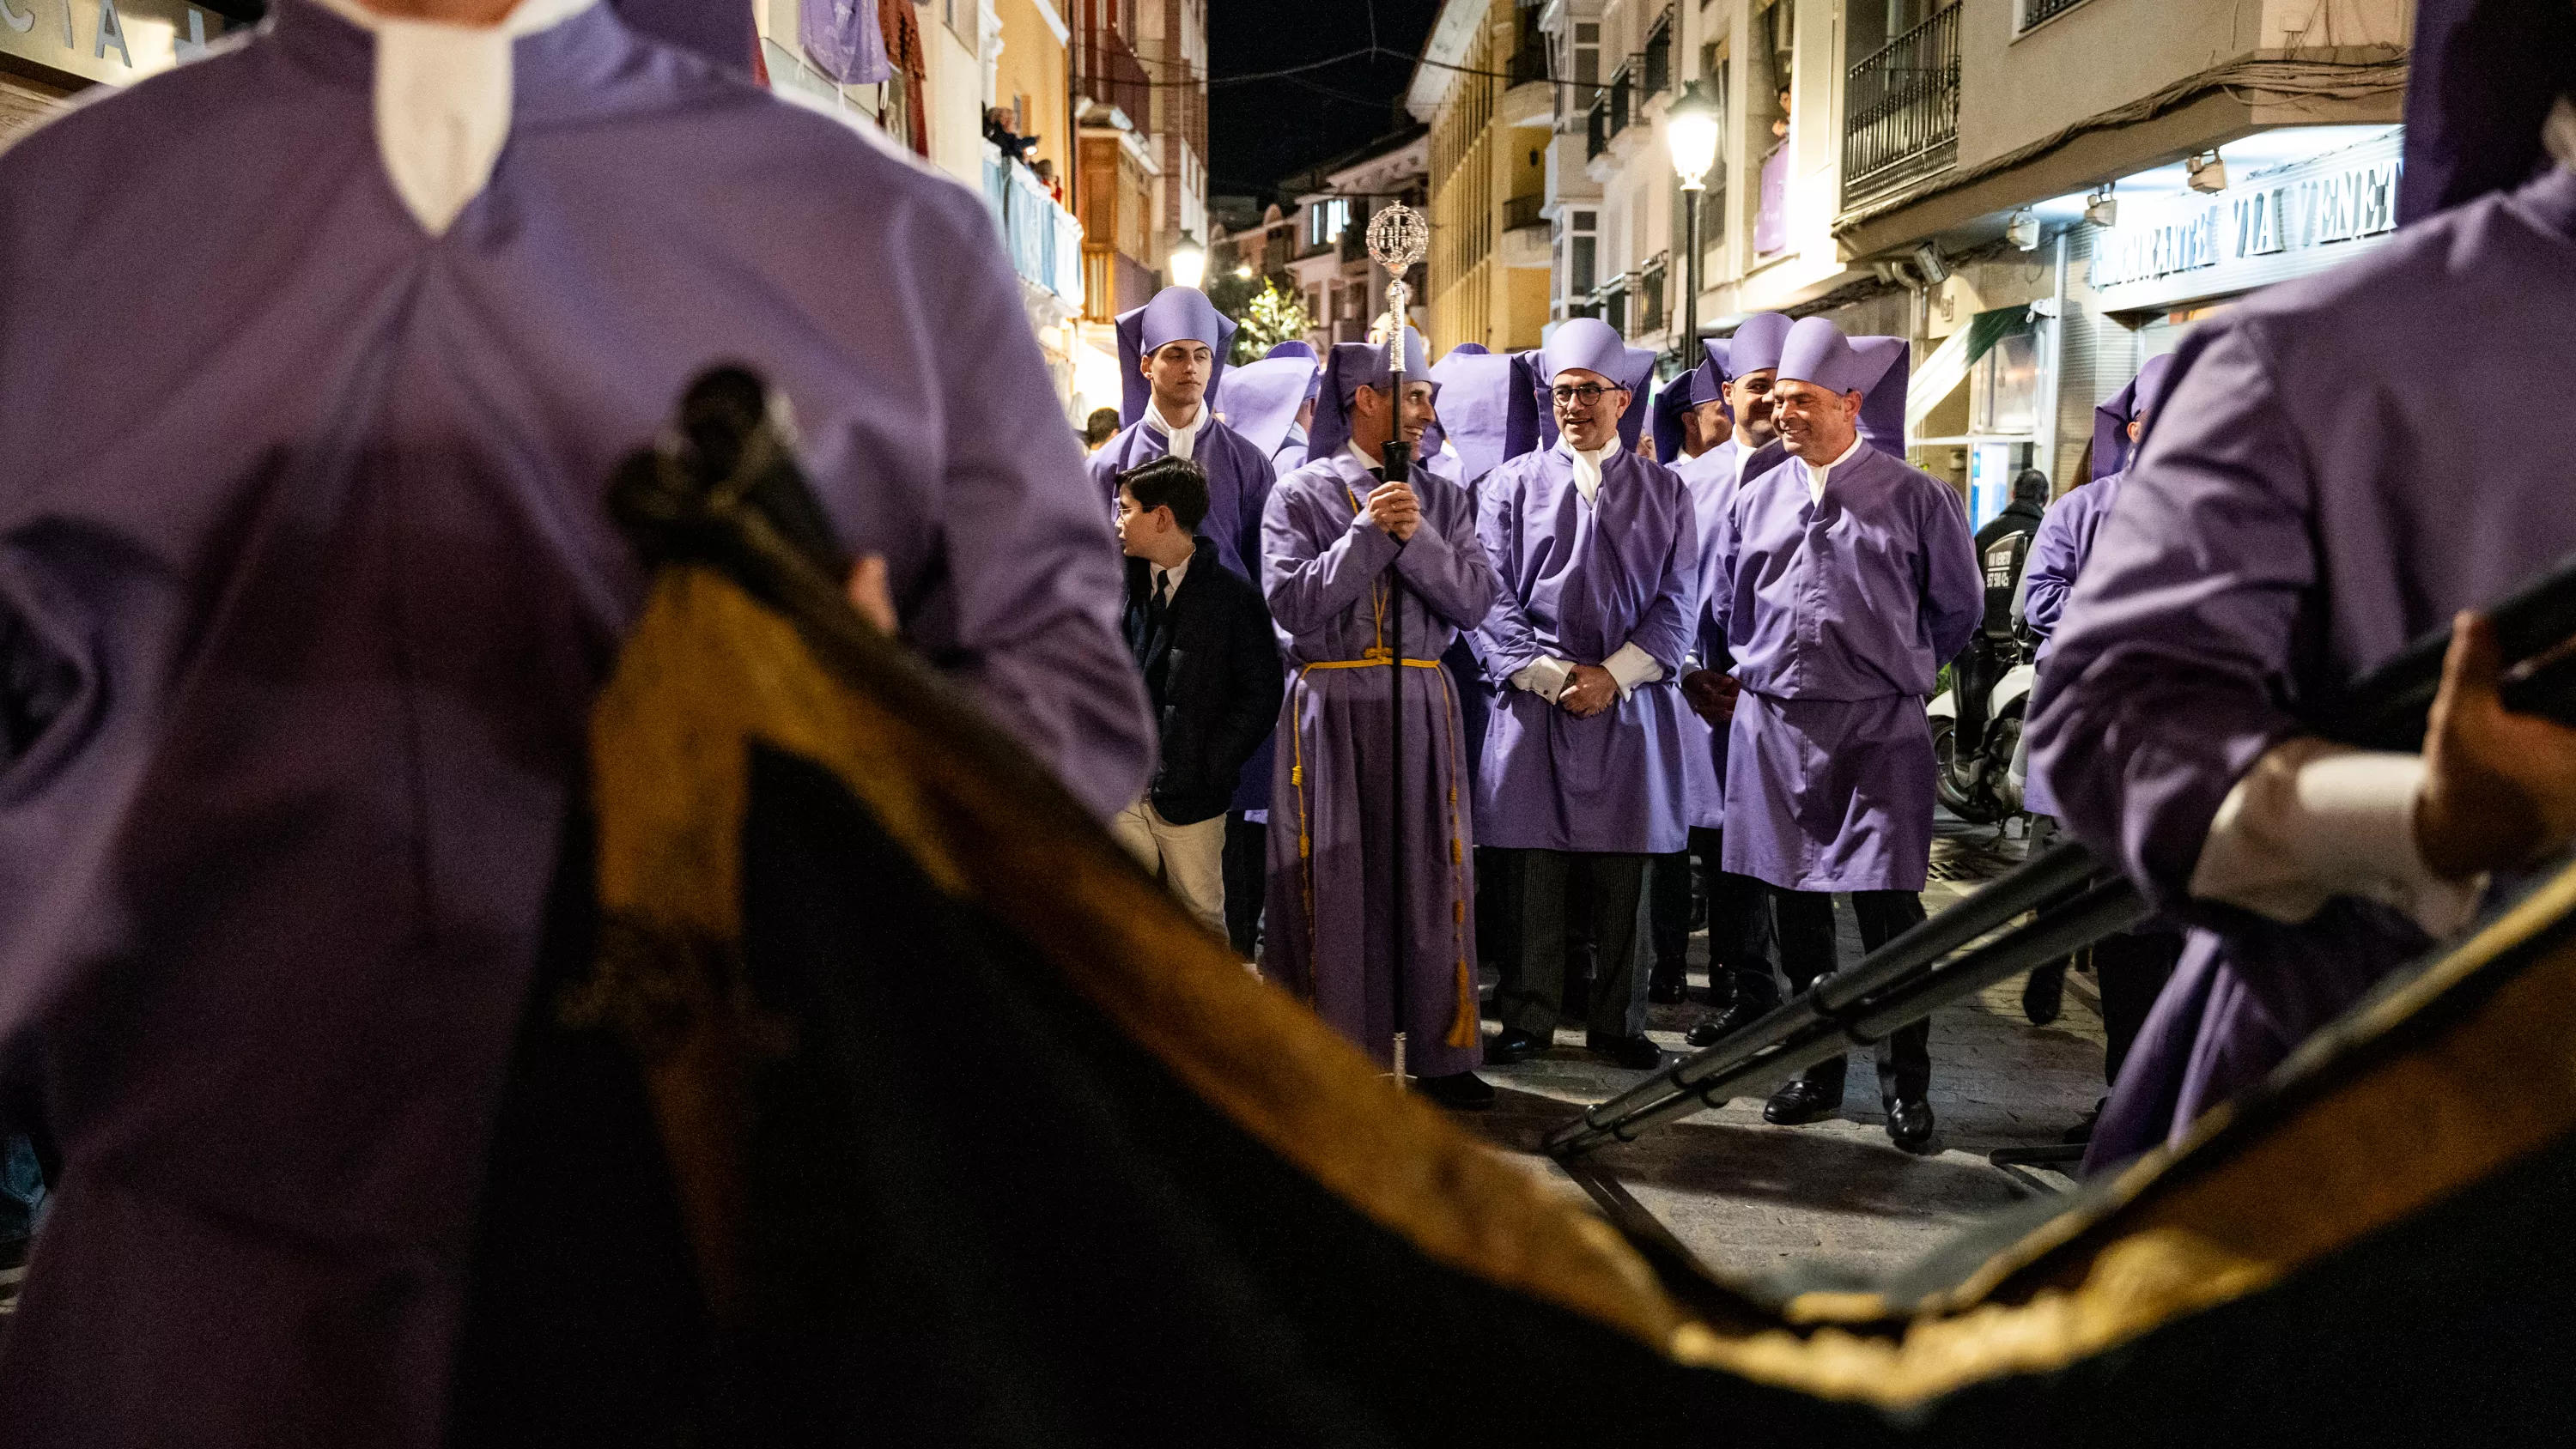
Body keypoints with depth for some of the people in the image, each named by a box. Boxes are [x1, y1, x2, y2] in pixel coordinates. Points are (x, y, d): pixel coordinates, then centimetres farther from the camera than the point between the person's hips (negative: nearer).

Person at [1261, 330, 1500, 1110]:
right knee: (1335, 881, 1)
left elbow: (1473, 599, 0)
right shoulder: (1299, 494, 2)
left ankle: (1440, 1053, 13)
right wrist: (1367, 533, -13)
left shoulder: (1442, 497, 11)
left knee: (1428, 874, 4)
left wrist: (1415, 536, -13)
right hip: (1331, 707, -3)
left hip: (1421, 704, 3)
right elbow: (1291, 603, -9)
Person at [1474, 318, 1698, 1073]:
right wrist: (1550, 674, -9)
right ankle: (1528, 1018, 14)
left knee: (1623, 878, 5)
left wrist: (1612, 674, -9)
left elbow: (1676, 602, 4)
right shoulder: (1512, 483, 7)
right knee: (1534, 871, 2)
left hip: (1629, 701, 1)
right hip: (1534, 701, -1)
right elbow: (1491, 596, 1)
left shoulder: (1666, 491, 10)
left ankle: (1618, 1024, 16)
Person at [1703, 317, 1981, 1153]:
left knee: (1889, 907, -4)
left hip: (1878, 730, -4)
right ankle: (1820, 1072, 22)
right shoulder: (1755, 500, 10)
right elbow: (1724, 612, 22)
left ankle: (1906, 1085, 8)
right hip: (1774, 727, 4)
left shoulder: (1914, 498, -1)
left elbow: (1958, 607, 9)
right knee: (1796, 903, 9)